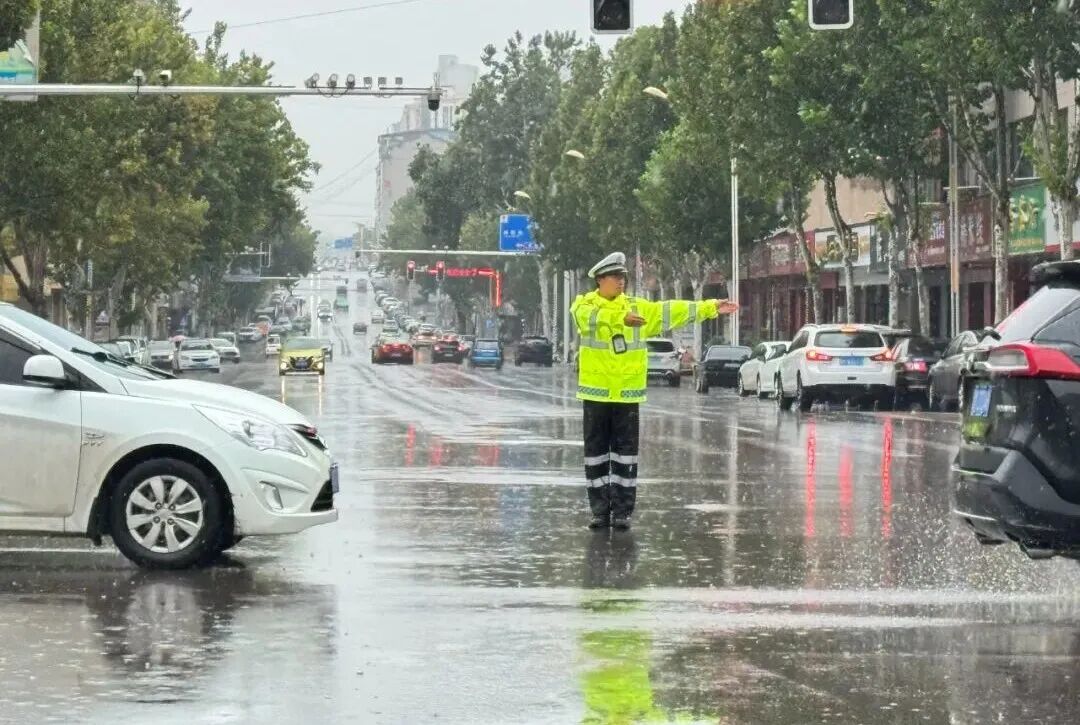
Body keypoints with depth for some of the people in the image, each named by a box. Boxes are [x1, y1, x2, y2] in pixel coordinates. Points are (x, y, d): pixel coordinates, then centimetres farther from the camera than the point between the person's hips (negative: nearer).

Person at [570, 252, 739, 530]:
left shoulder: (637, 307, 9)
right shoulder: (585, 305, -1)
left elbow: (671, 311, 6)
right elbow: (592, 317, -24)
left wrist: (711, 308, 1)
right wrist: (622, 318, -39)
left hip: (628, 393, 2)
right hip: (596, 392, -2)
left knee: (626, 451, 1)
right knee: (596, 450, 3)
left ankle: (623, 511, 6)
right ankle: (600, 510, 10)